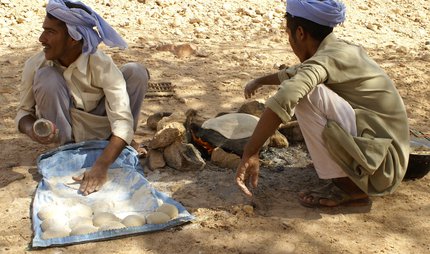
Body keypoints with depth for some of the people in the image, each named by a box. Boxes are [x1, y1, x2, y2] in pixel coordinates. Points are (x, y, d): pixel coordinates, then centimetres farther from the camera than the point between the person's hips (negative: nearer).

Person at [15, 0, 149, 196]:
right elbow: (24, 111, -8)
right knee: (46, 77, -29)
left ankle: (124, 142, 0)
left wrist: (101, 166, -47)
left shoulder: (102, 65, -28)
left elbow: (122, 120, -35)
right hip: (64, 130, 1)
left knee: (136, 72, -22)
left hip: (98, 130, 0)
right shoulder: (35, 65, -21)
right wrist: (31, 129, -33)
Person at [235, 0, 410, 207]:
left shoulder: (329, 58, -17)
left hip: (380, 165, -9)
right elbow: (297, 73, 30)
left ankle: (349, 187, -10)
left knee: (307, 93, -20)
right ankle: (348, 178, 11)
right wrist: (260, 81, 44)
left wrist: (250, 154, -30)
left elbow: (284, 98, -35)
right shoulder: (344, 50, 11)